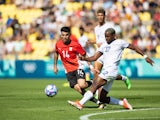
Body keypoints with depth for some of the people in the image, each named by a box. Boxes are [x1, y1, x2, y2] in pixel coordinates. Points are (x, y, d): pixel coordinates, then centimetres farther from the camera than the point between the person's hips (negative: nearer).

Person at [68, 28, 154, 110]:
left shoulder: (119, 43, 4)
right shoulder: (104, 46, 21)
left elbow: (134, 47, 12)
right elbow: (94, 58, 17)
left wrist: (145, 56, 12)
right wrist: (84, 58, -1)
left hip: (111, 71, -8)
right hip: (105, 72, 8)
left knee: (94, 85, -23)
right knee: (102, 98, 4)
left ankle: (80, 103, -31)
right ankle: (123, 103, 16)